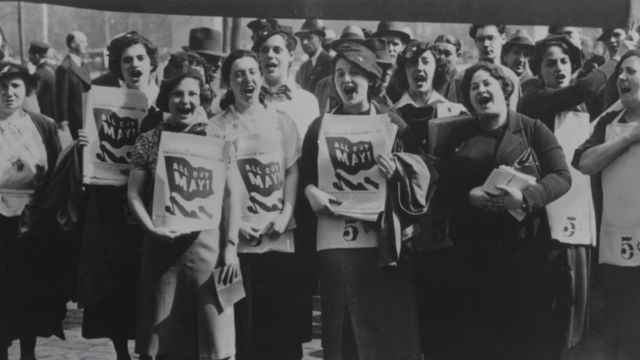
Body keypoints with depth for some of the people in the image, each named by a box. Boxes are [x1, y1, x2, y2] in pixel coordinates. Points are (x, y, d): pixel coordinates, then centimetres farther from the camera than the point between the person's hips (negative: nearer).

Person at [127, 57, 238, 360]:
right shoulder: (149, 140, 4)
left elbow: (231, 195, 2)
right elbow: (134, 195, 5)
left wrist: (230, 245, -5)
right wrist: (152, 228, -10)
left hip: (206, 243, -1)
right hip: (162, 246, 1)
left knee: (215, 336, -2)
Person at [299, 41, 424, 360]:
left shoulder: (393, 124, 8)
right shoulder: (319, 126, 12)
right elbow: (303, 177, 13)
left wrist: (397, 173, -13)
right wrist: (310, 191, -8)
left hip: (385, 241, -1)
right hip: (335, 243, 1)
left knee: (390, 332, -2)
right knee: (340, 332, 0)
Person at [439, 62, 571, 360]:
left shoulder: (533, 129, 4)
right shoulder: (459, 138, 13)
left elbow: (562, 176, -3)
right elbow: (444, 188, 10)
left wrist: (526, 197, -20)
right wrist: (470, 196, -12)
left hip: (526, 244, -2)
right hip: (474, 249, 2)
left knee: (529, 330, 0)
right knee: (478, 330, 5)